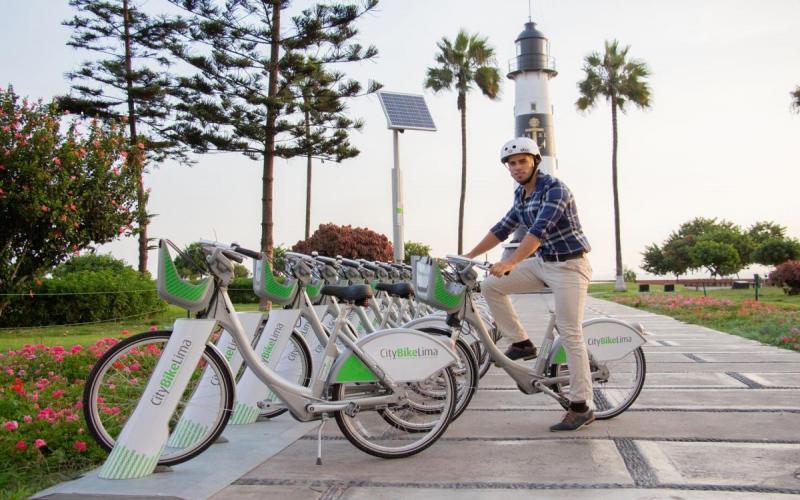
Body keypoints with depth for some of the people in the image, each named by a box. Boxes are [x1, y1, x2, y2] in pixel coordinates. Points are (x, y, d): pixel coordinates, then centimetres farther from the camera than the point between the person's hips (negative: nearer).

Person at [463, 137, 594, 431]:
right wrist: (467, 257, 11)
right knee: (490, 286, -4)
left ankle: (581, 407, 0)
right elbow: (503, 228, 13)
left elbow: (540, 229, -32)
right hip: (541, 263, 8)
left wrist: (510, 263, -42)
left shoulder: (555, 189, -19)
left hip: (569, 265, -8)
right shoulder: (520, 194, 7)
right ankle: (521, 343, 7)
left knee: (570, 334, -9)